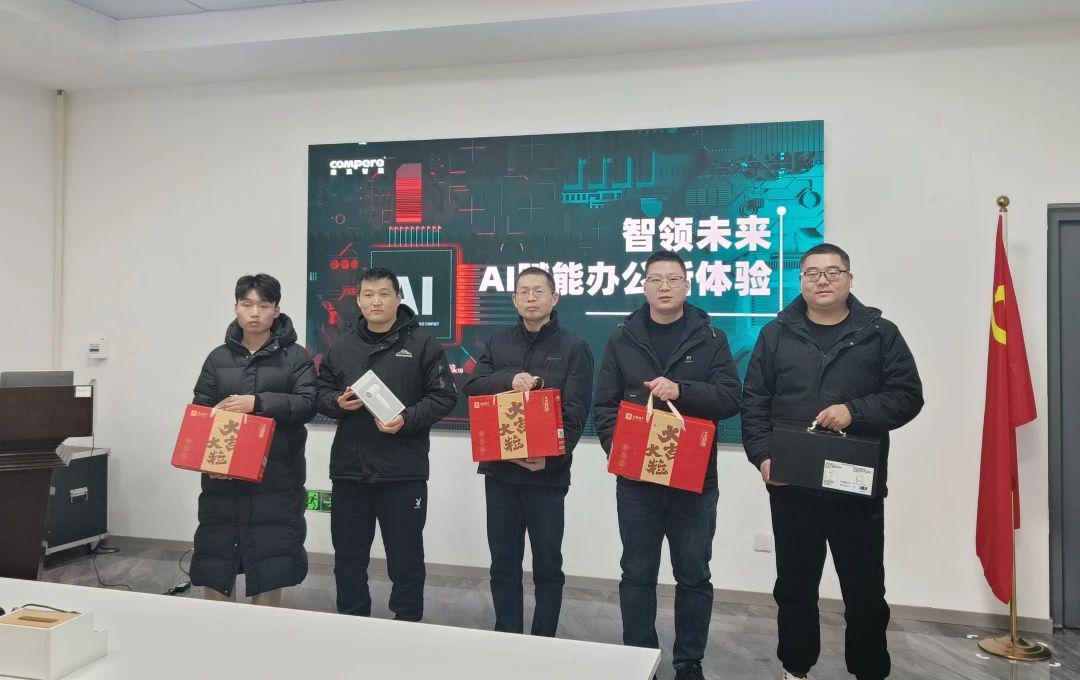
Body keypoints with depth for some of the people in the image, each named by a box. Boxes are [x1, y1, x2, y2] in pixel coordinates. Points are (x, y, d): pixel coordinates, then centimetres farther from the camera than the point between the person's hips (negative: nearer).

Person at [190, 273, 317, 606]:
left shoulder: (295, 357, 2)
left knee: (270, 570, 5)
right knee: (214, 569, 7)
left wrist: (258, 402, -22)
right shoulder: (218, 358, 11)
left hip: (276, 479, -3)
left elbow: (307, 404, -9)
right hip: (222, 478, 3)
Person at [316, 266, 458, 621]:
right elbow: (321, 394, 15)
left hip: (404, 472, -4)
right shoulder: (342, 346, 11)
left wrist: (408, 420, -18)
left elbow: (444, 396, -5)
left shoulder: (422, 344, -2)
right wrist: (338, 402, -7)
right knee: (348, 557, 14)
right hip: (348, 470, 4)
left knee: (406, 558, 6)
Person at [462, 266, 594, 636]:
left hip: (548, 474, -3)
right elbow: (472, 385, -1)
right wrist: (509, 379, -18)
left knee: (547, 565, 8)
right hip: (500, 470, 3)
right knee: (503, 563, 12)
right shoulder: (498, 343, 11)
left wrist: (551, 456, -21)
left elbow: (575, 413, -8)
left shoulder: (573, 348, 0)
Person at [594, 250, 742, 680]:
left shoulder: (710, 339, 3)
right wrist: (616, 449, -12)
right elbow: (604, 405, 3)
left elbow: (730, 398, -6)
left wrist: (681, 390, -21)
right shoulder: (623, 340, 6)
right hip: (636, 480, 1)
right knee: (637, 575, 10)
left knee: (693, 576, 10)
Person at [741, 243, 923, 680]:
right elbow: (754, 403, 4)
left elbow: (908, 395, -2)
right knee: (795, 585, 14)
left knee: (865, 589, 9)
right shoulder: (776, 335, 7)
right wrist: (763, 455, -8)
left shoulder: (880, 334, 4)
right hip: (791, 485, 1)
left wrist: (855, 411, -17)